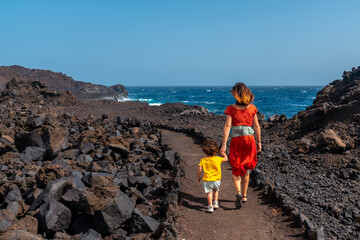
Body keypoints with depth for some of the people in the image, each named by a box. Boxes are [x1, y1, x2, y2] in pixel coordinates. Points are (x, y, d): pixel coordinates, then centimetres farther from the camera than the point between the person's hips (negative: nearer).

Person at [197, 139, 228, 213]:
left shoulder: (203, 160, -7)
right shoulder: (218, 159, -5)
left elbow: (199, 169, -9)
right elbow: (226, 158, 11)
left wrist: (199, 177, 7)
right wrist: (222, 153, 26)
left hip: (207, 180, -2)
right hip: (216, 180, 2)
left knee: (209, 193, 5)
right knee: (216, 191, 26)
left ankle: (210, 207, 2)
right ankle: (216, 203, 25)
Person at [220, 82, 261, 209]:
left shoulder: (231, 109, -7)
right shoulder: (252, 108, 1)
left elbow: (227, 126, -13)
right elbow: (256, 125, 4)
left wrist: (224, 145, -14)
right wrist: (259, 142, 12)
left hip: (236, 141, -2)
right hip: (249, 139, 2)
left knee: (236, 170, 12)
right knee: (245, 169, 17)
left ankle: (238, 192, -11)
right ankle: (244, 196, 24)